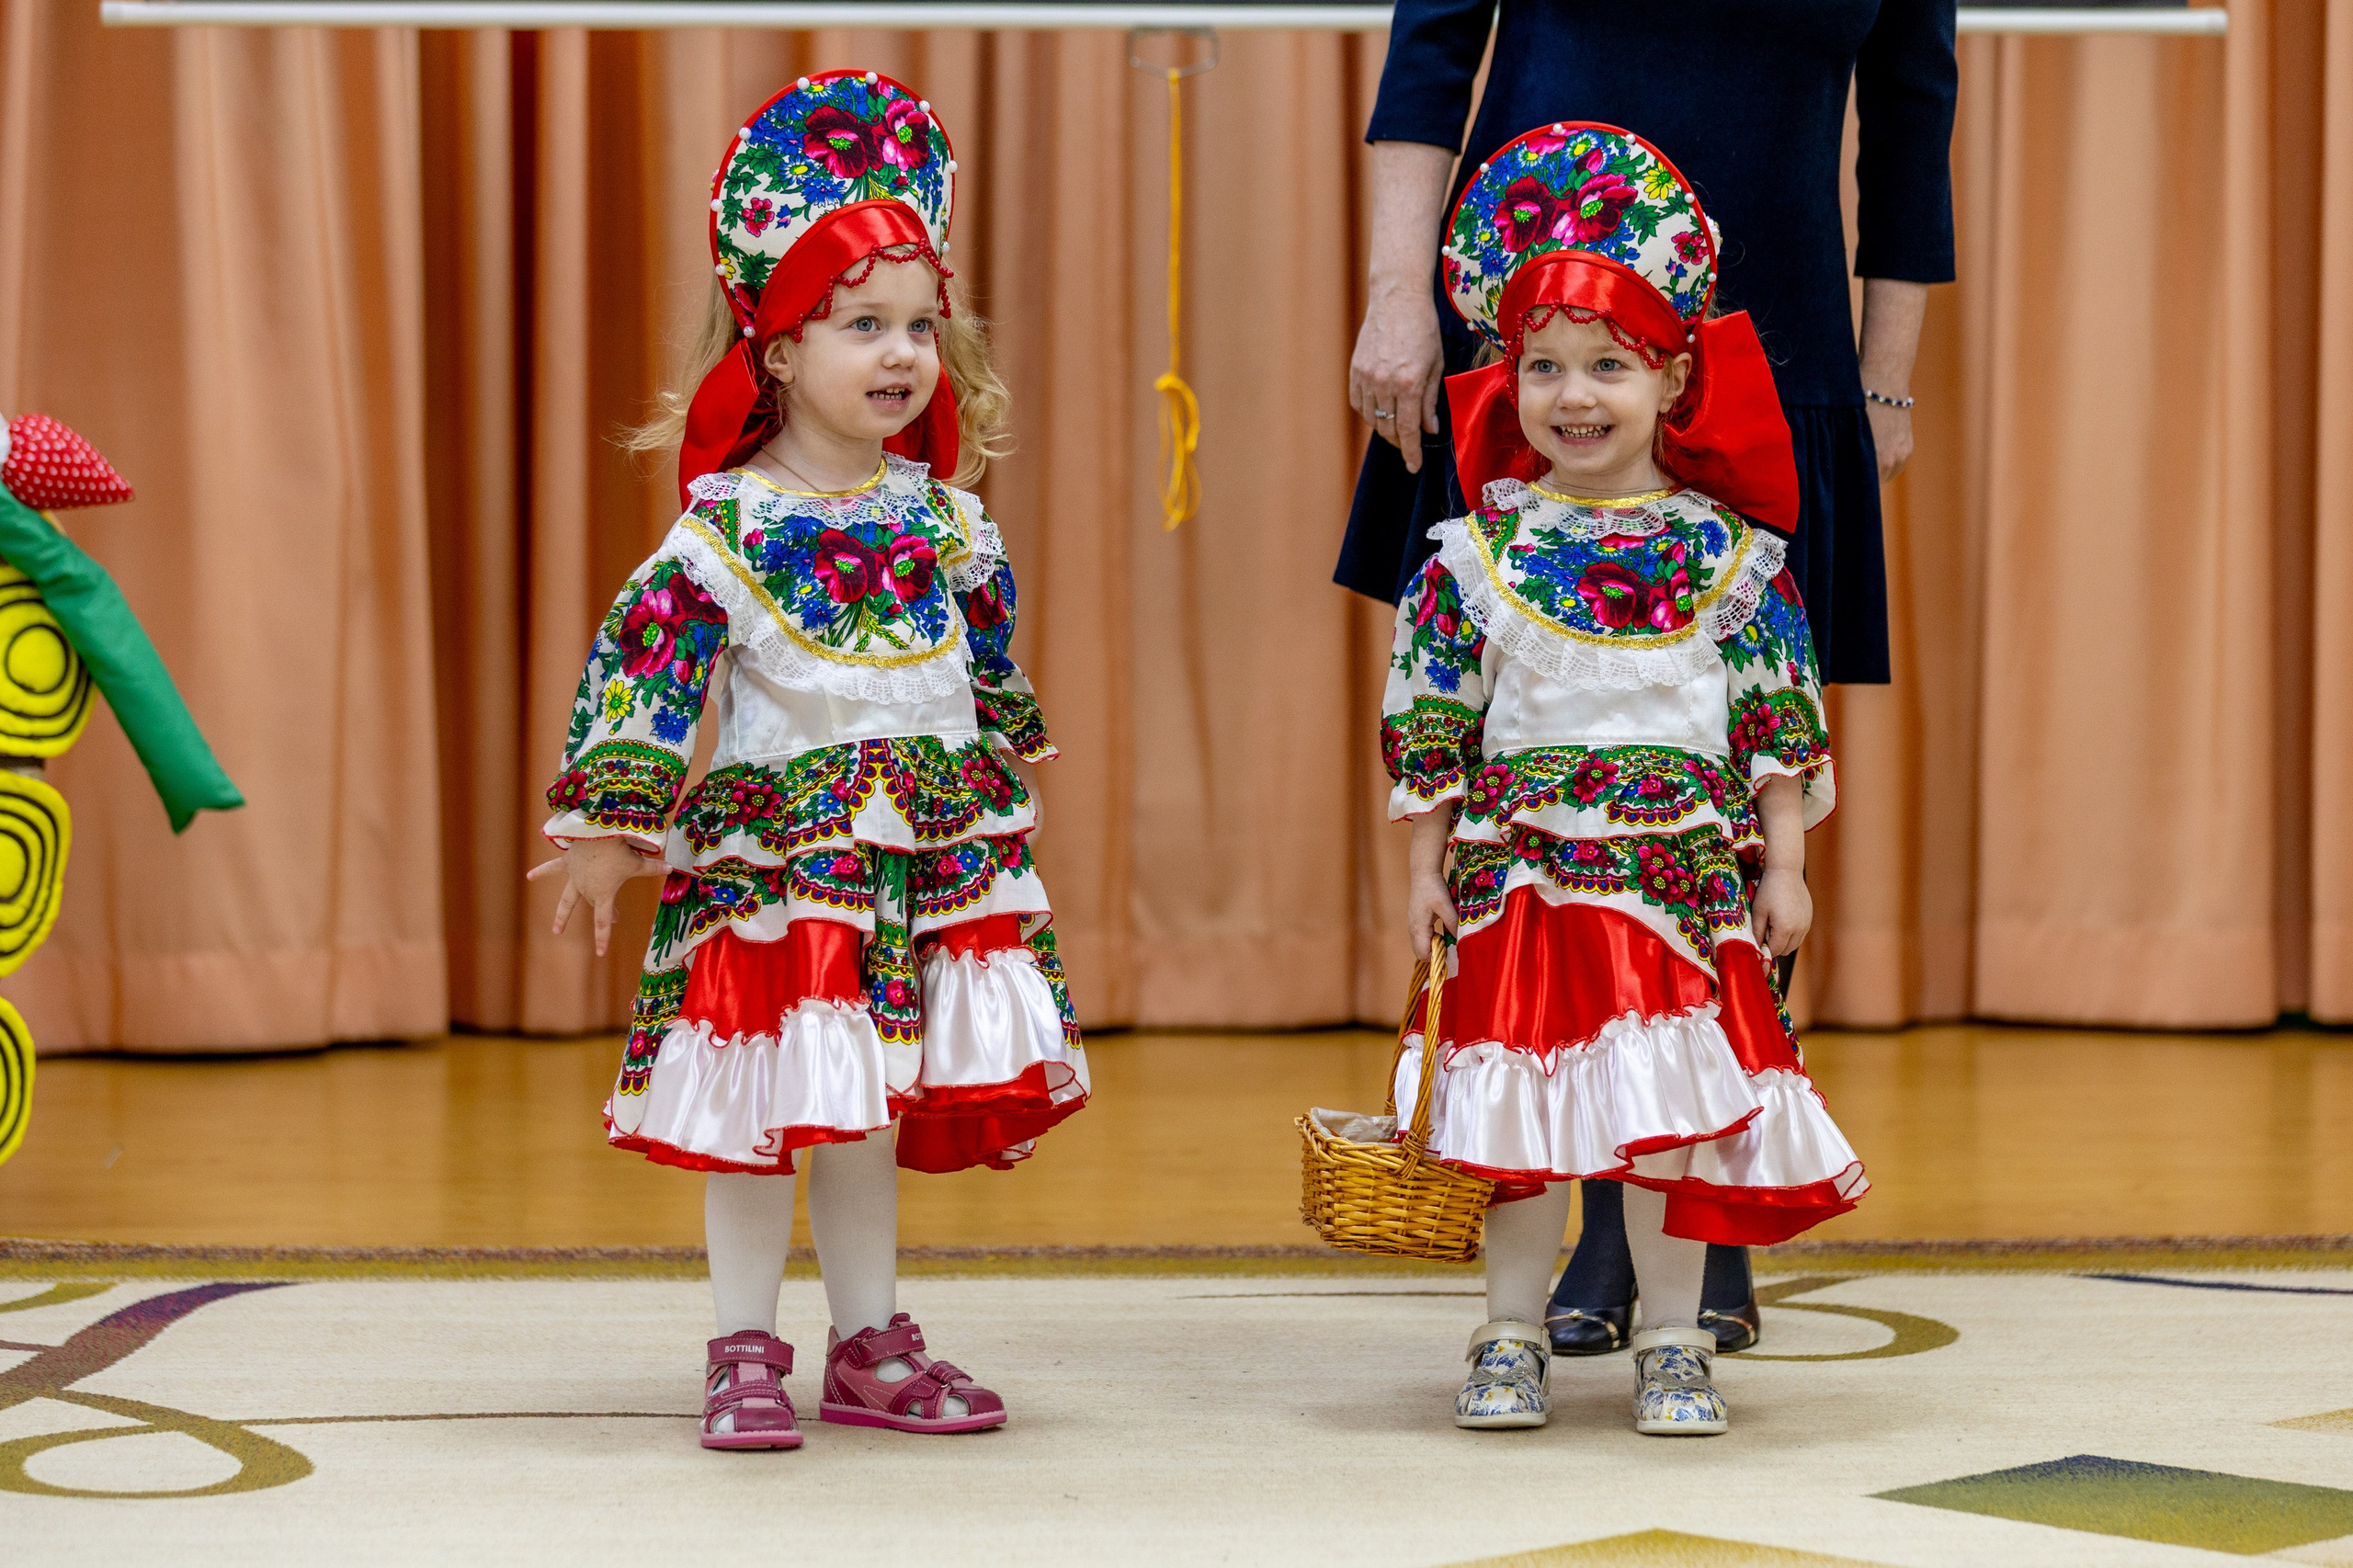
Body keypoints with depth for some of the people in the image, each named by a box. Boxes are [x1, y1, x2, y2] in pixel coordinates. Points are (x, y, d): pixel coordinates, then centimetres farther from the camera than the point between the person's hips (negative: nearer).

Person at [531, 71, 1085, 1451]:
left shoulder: (945, 519, 7)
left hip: (935, 855, 4)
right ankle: (748, 1356, 8)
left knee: (868, 1111, 11)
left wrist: (1000, 800, 25)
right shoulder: (723, 528, -8)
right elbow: (644, 661, -7)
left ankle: (872, 1348, 20)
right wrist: (611, 828, -9)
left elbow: (991, 660, 20)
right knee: (760, 1113, -1)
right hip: (773, 856, -4)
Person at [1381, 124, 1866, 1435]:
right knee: (1521, 1108, 3)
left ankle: (1676, 1339, 11)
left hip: (1686, 870, 0)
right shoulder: (1478, 553, 0)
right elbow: (1432, 724, 5)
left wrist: (1783, 867, 3)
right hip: (1522, 870, 0)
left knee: (1675, 1114, 0)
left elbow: (1779, 723, 5)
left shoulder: (1729, 552, 1)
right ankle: (1514, 1333, 16)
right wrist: (1428, 866, 4)